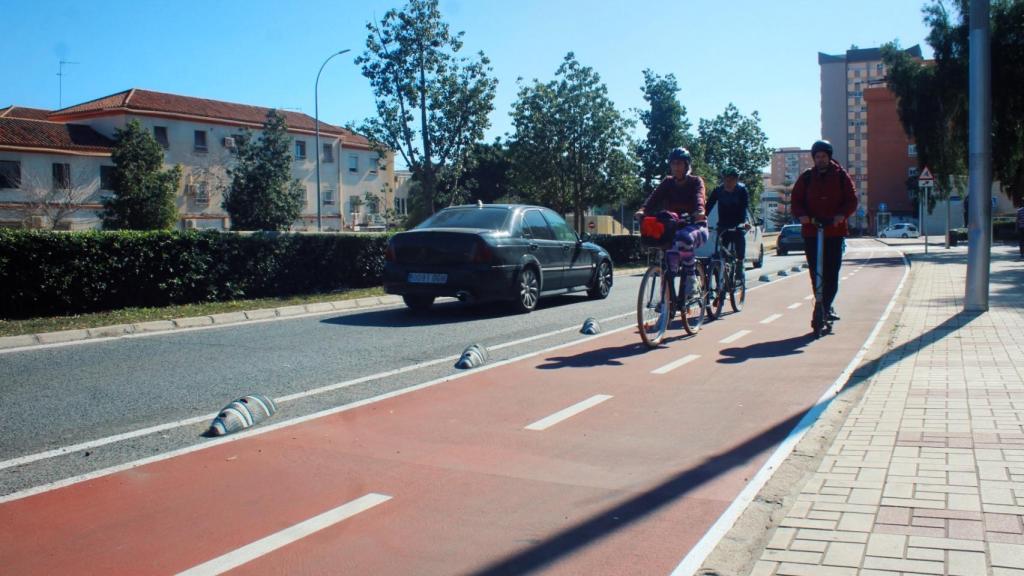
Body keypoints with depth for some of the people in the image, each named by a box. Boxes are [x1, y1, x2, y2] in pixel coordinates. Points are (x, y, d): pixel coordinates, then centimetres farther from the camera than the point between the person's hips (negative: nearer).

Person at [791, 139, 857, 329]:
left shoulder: (841, 176, 6)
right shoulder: (806, 177, 8)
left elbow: (852, 200, 4)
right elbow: (796, 200, 7)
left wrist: (842, 215, -16)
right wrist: (802, 215, -13)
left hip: (835, 230, -1)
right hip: (811, 230, 1)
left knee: (832, 273, -5)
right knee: (815, 272, 0)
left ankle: (823, 306, 3)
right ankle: (825, 306, 10)